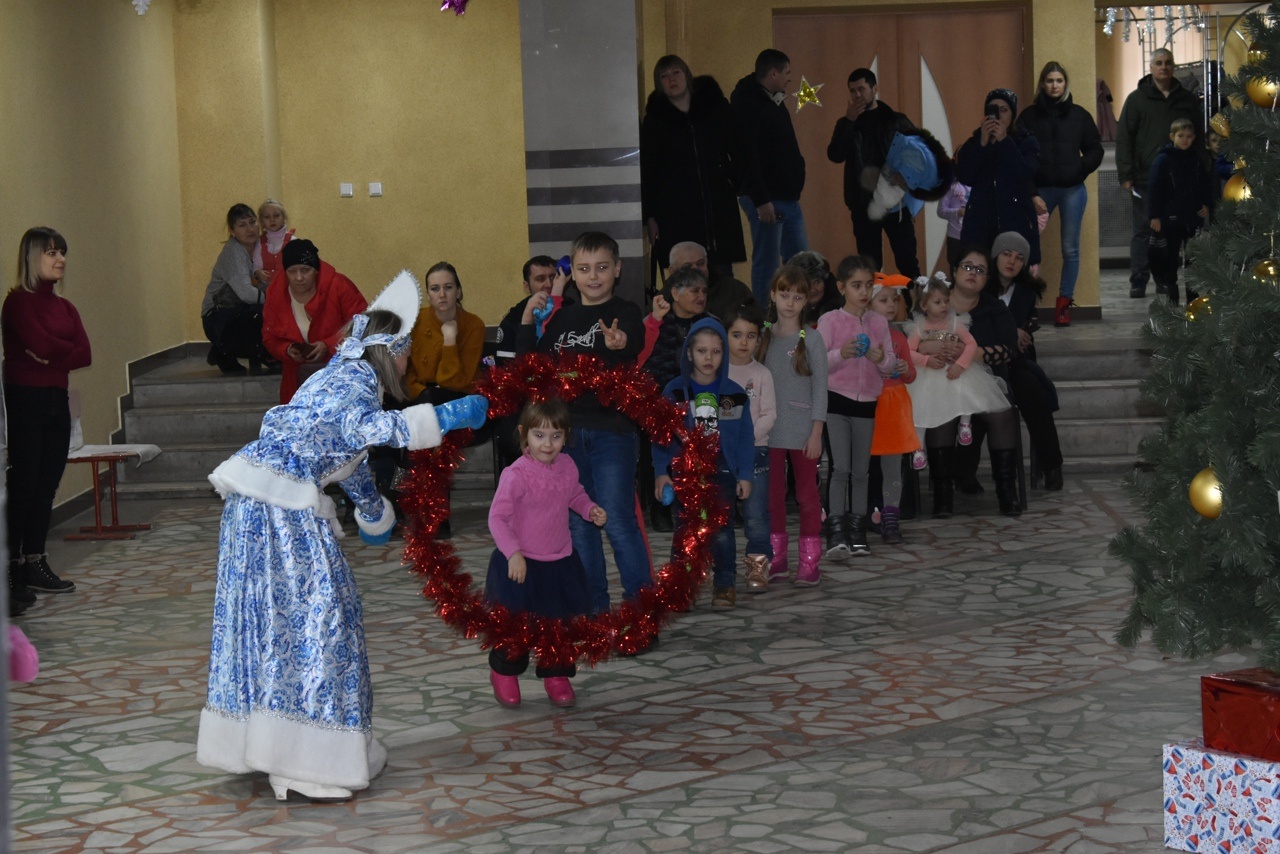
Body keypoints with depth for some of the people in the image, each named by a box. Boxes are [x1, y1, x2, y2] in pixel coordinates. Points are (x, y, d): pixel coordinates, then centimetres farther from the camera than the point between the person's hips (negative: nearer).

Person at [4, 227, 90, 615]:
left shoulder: (64, 306, 15)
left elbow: (84, 354, 2)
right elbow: (40, 345, -19)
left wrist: (51, 357, -11)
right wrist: (66, 352, -2)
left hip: (56, 401, 7)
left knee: (46, 485, 7)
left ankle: (35, 564, 14)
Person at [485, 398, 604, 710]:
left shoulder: (567, 466, -3)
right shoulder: (516, 475, -22)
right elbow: (497, 517, -22)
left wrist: (590, 509, -3)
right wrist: (512, 553, -29)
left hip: (561, 562, 5)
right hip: (521, 564, -5)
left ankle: (556, 675, 32)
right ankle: (504, 673, 31)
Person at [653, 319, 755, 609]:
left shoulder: (735, 394, 1)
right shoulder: (674, 391, -1)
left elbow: (745, 437, 4)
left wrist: (745, 475, 1)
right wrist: (661, 471, -4)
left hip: (722, 472, 0)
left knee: (721, 531, -4)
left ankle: (725, 585, 7)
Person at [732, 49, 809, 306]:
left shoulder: (775, 102, 17)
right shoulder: (747, 104, -13)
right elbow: (746, 156, -21)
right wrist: (761, 200, -24)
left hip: (788, 198, 10)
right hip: (767, 199, -10)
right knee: (767, 265, -4)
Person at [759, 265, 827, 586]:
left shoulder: (811, 339, -4)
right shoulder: (764, 337, 6)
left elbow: (820, 387, -5)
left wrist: (816, 432, -10)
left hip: (802, 431, -3)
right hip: (770, 430, 4)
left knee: (807, 494, 2)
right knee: (772, 495, 8)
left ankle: (810, 561, 6)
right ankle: (777, 558, 17)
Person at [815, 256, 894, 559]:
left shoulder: (879, 323, 7)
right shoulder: (830, 321, -3)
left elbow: (890, 365, 8)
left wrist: (880, 359, -14)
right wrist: (841, 354, -24)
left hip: (866, 402, 4)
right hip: (836, 399, -4)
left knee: (861, 471, 9)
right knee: (840, 468, -11)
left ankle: (857, 532, 16)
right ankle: (836, 533, -11)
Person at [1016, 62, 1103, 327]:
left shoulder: (1079, 115, 7)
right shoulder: (1029, 116, 4)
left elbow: (1095, 150, 9)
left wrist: (1080, 169, -7)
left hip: (1072, 189, 1)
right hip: (1039, 190, -1)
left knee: (1070, 248, 5)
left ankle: (1064, 303, 13)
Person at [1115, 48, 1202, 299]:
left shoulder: (1187, 100, 10)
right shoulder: (1137, 99, 3)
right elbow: (1123, 138, 0)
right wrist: (1125, 175, -8)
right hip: (1146, 179, -2)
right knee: (1143, 230, -2)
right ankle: (1138, 282, 0)